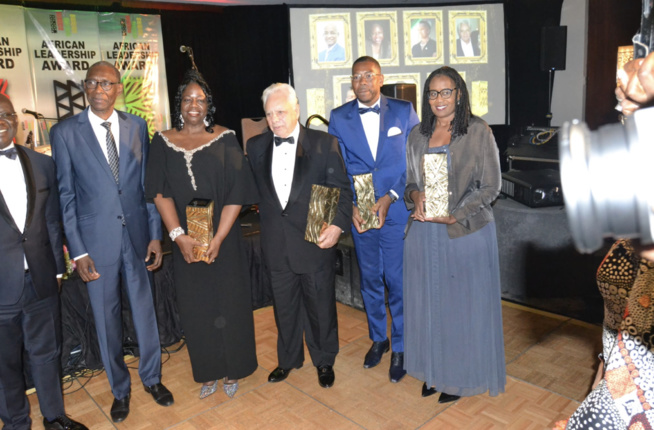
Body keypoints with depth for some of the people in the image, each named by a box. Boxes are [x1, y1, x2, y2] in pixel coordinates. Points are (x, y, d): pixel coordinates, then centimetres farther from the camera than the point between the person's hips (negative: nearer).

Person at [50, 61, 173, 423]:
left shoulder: (137, 126, 2)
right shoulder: (65, 132, -4)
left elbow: (148, 183, 5)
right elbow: (66, 195, -3)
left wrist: (155, 234, 1)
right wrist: (77, 251, -6)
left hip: (137, 236, 2)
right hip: (96, 240, -1)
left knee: (145, 311, 13)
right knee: (106, 319, 11)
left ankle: (152, 378, 35)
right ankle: (119, 389, 33)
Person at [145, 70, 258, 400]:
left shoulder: (225, 140, -3)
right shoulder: (163, 142, 3)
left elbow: (236, 194, -8)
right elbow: (160, 192, -3)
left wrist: (218, 239, -16)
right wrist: (178, 236, -14)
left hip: (223, 240, -1)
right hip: (185, 243, 2)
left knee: (229, 303, 8)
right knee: (195, 308, 11)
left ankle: (233, 371, 28)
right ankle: (208, 373, 29)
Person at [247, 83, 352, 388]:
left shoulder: (324, 143, -6)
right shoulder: (256, 146, 4)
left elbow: (342, 189, -6)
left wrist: (338, 225, -18)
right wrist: (268, 217, -1)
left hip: (316, 241, -3)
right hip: (277, 245, 3)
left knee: (321, 306, 13)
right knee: (284, 307, 18)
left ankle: (324, 361, 36)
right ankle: (288, 359, 41)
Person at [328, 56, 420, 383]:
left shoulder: (404, 111, 0)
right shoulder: (339, 118, 3)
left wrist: (391, 196, -13)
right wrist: (349, 205, -11)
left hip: (397, 212, -2)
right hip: (358, 214, 2)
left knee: (398, 282, 4)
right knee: (370, 280, 15)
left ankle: (400, 347, 24)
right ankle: (378, 338, 36)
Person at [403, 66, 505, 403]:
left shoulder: (478, 132, -5)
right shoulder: (418, 135, 7)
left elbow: (490, 186, -6)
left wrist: (453, 216, -16)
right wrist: (416, 196, -10)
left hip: (466, 232, -4)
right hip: (424, 232, 4)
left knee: (462, 304, 8)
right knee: (428, 302, 12)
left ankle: (461, 377, 27)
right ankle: (433, 370, 31)